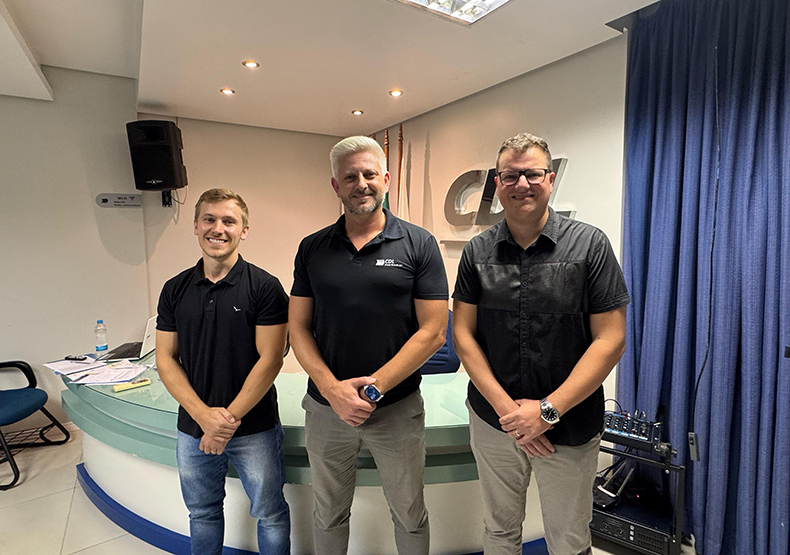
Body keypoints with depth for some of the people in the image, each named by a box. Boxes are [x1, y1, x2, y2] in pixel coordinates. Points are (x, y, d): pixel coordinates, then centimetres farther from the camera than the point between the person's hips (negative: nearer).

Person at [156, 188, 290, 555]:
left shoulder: (265, 287, -11)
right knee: (202, 513, 23)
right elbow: (165, 359, 0)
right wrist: (204, 414, -12)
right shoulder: (175, 290, 1)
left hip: (254, 429, -3)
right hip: (193, 429, 4)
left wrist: (229, 417, -16)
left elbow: (269, 360, -14)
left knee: (269, 513, 12)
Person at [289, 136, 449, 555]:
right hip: (325, 407, 3)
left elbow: (433, 331, -10)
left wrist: (373, 388, -16)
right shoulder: (312, 249, 2)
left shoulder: (418, 244, -6)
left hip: (397, 409, -2)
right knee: (328, 515, 23)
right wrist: (332, 388, -13)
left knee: (410, 518, 18)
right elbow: (298, 327, 1)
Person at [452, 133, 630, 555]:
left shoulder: (590, 245, -7)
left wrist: (548, 410, -15)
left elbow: (610, 340, -11)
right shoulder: (477, 251, -1)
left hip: (570, 427, -1)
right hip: (492, 421, 2)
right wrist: (506, 406, -10)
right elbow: (462, 334, -2)